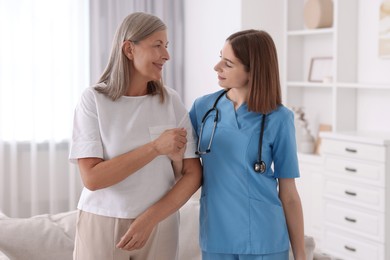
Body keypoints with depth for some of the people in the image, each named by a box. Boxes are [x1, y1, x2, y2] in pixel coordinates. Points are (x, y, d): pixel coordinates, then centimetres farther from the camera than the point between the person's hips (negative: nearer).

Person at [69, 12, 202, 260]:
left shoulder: (171, 101, -2)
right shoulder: (94, 99, -9)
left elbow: (193, 175, -3)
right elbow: (92, 178, -16)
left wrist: (149, 219, -14)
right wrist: (155, 148, -20)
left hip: (159, 224, 2)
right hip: (103, 225, -2)